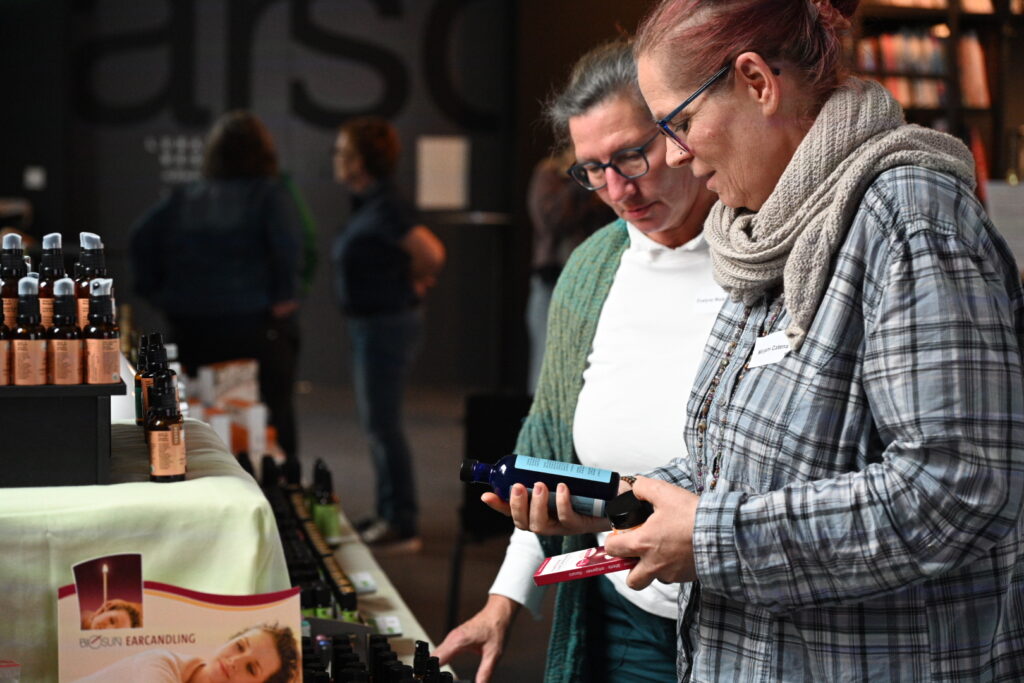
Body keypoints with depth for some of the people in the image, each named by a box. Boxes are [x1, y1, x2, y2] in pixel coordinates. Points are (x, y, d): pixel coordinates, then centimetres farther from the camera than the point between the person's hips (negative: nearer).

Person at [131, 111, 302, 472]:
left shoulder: (182, 199, 10)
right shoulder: (269, 194, -2)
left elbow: (143, 236, 0)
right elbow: (286, 243, -18)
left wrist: (155, 292, 7)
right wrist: (284, 295, -9)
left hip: (192, 330, 4)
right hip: (257, 329, -4)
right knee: (275, 417, 3)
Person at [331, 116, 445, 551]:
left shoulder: (383, 207, -19)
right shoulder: (366, 204, 10)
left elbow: (431, 253, -28)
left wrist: (414, 284, -10)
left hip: (387, 324, -10)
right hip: (368, 323, 10)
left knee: (382, 423, -5)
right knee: (376, 422, 16)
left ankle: (402, 528, 3)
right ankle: (388, 515, 26)